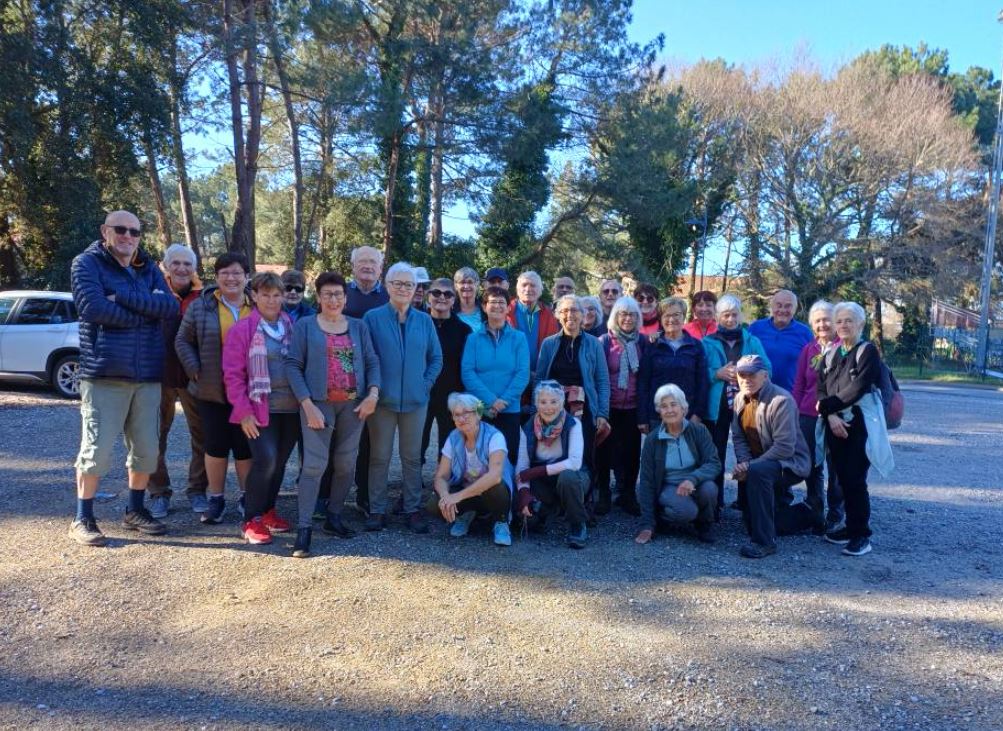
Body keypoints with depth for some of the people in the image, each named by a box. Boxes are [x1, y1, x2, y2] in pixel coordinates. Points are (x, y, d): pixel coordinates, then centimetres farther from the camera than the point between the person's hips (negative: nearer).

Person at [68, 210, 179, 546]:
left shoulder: (149, 268, 14)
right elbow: (93, 307, -18)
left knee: (146, 449, 11)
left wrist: (123, 296, -14)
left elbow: (171, 307, -4)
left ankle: (135, 511, 28)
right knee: (97, 449, 0)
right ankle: (82, 519, 16)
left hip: (148, 374, 5)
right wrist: (145, 314, -9)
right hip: (105, 373, -5)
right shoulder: (87, 263, -1)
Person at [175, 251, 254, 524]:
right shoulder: (200, 307, 3)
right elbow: (183, 341, 6)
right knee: (216, 445, 6)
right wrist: (195, 370, -5)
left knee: (246, 446, 7)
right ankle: (215, 499, 21)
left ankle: (247, 498, 22)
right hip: (212, 391, 0)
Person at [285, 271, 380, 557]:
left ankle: (334, 517, 23)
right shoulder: (305, 325, 2)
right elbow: (293, 365, -4)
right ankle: (304, 528, -3)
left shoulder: (358, 326, 9)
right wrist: (307, 404, -13)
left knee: (346, 463, 9)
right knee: (315, 464, -8)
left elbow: (372, 361, 7)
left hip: (353, 404, 3)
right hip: (318, 403, -3)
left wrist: (373, 393, -10)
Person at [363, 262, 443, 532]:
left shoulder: (424, 321, 7)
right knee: (380, 457, 5)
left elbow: (436, 358, 10)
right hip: (383, 399, -2)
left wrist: (425, 384, 0)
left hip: (415, 399, 2)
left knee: (412, 457, 9)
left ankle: (413, 509, 18)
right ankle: (377, 510, 15)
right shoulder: (373, 318, -2)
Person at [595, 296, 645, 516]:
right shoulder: (604, 341, -2)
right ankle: (603, 495, 18)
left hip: (633, 407, 2)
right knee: (605, 450, 5)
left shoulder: (643, 342, 5)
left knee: (632, 450, 5)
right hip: (609, 406, -2)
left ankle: (627, 495, 20)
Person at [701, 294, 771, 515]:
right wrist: (718, 374, -15)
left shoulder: (753, 342, 11)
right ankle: (714, 503, 12)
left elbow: (766, 370, 3)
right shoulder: (707, 342, 5)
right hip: (717, 406, -1)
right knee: (716, 455, 3)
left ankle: (746, 501, 16)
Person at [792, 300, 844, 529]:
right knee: (811, 465, 11)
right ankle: (814, 510, 26)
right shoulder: (808, 350, 8)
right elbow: (798, 386, 10)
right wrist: (794, 414, 5)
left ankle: (835, 514, 19)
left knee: (836, 466, 5)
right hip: (809, 415, 4)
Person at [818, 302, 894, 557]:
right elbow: (821, 388, 5)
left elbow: (858, 388, -15)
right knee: (843, 479, 8)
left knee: (855, 480, -8)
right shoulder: (831, 354, 14)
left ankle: (861, 535, 1)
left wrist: (826, 406, -10)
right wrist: (830, 416, -11)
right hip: (835, 425, 5)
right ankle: (851, 527, 20)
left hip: (860, 424, -5)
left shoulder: (868, 351, -4)